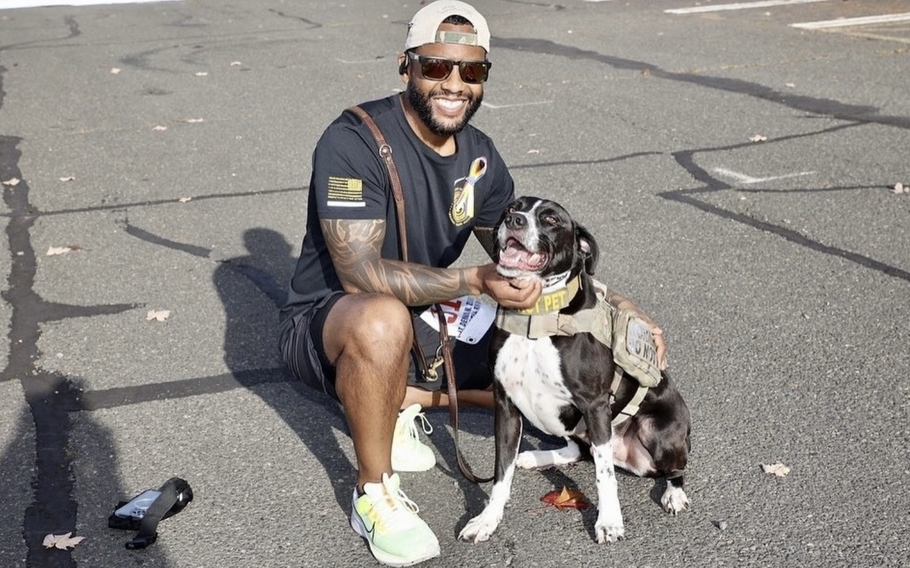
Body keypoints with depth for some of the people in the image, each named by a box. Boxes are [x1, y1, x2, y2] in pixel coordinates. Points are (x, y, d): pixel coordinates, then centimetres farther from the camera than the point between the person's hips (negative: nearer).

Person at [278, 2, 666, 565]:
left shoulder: (480, 155, -1)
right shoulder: (354, 141, -23)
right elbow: (360, 273, -30)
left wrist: (612, 306, -6)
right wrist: (473, 280, -38)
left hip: (425, 325, 6)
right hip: (327, 323, -6)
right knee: (384, 319, -42)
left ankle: (401, 399, 7)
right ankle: (375, 495, -16)